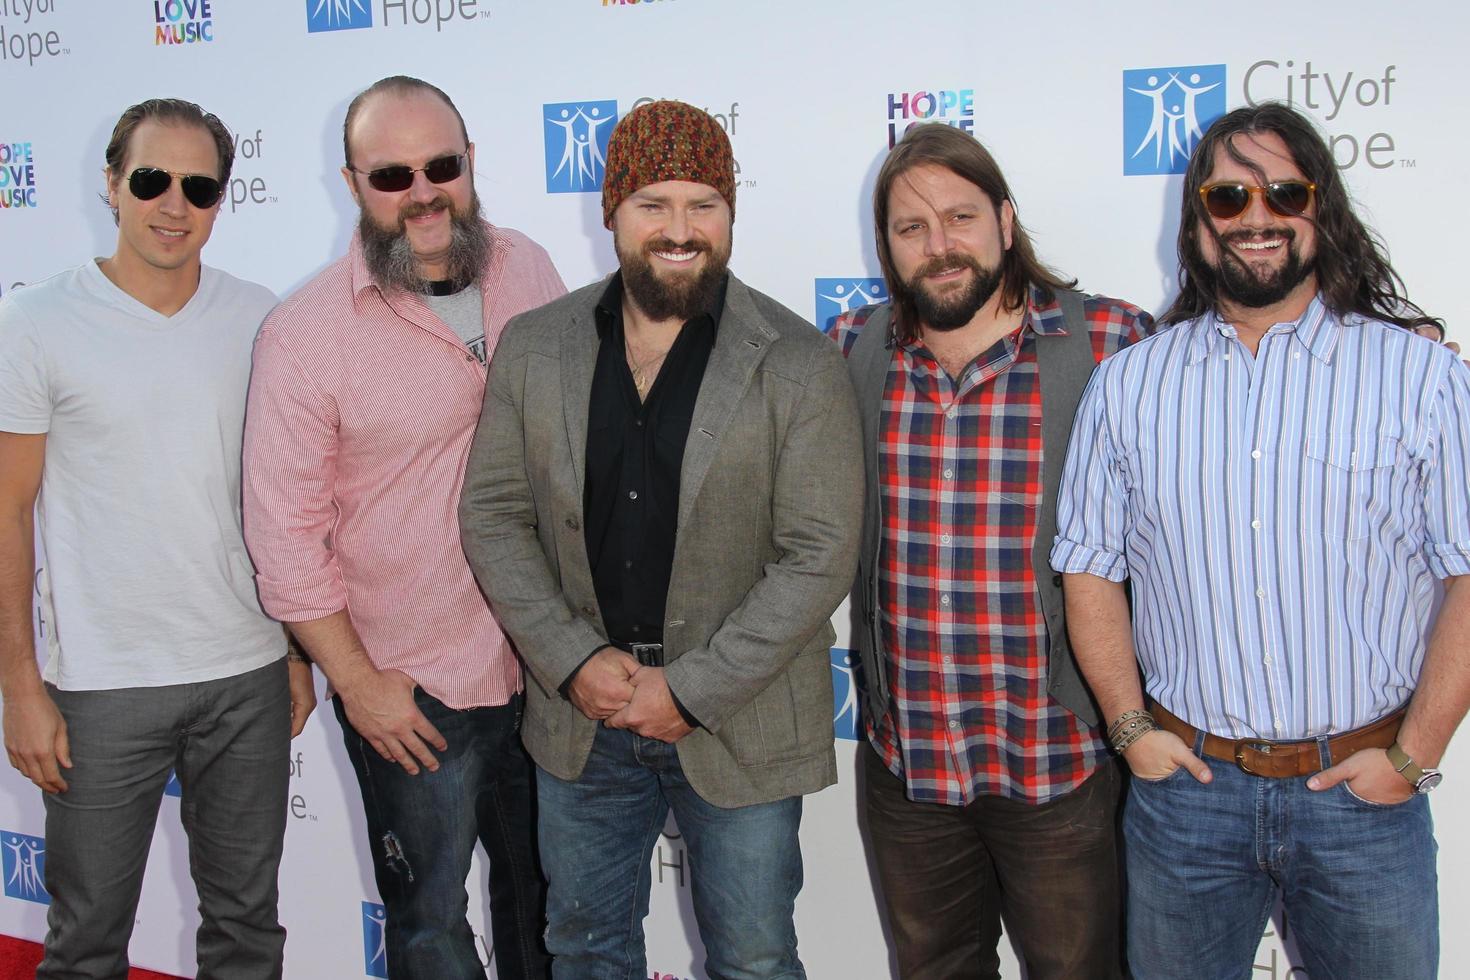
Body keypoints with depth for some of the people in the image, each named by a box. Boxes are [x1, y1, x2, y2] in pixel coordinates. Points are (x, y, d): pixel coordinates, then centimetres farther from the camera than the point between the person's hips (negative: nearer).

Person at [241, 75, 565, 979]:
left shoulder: (527, 270, -1)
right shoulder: (305, 334, -15)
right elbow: (285, 531, -11)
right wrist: (357, 681, -10)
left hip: (544, 666, 4)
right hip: (410, 693, -4)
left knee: (545, 897, 23)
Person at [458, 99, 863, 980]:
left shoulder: (800, 364, -11)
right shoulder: (533, 347, 0)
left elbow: (820, 554, -14)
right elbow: (493, 516, 1)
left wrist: (692, 690, -17)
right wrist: (573, 660, -10)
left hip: (739, 725, -3)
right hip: (580, 716, 3)